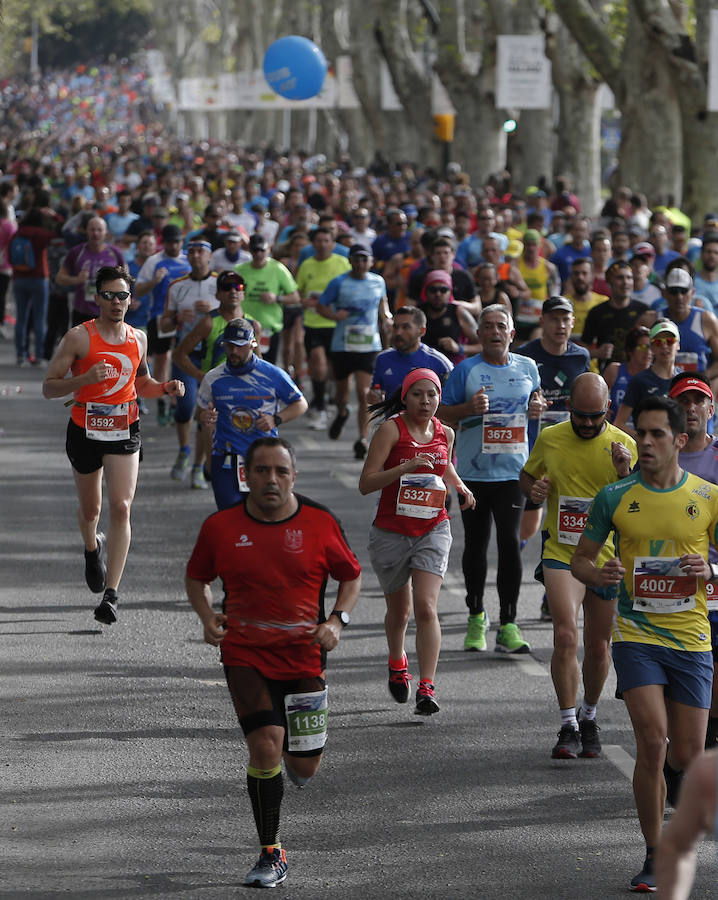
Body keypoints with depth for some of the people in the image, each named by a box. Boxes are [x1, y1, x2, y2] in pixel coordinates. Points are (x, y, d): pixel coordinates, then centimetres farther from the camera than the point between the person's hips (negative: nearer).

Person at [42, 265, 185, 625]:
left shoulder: (138, 339, 5)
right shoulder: (79, 337, -8)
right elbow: (48, 387, -9)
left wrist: (165, 388, 1)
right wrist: (85, 379, -25)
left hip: (125, 432, 1)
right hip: (85, 431, -1)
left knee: (121, 509, -13)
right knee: (90, 509, 15)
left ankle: (111, 594, -13)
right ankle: (93, 549, 51)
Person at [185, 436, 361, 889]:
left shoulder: (320, 523, -3)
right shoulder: (221, 527, -2)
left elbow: (352, 576, 10)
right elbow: (197, 576, 14)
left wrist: (336, 621, -6)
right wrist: (207, 617, -4)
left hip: (304, 653, 1)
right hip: (245, 654, -1)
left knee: (304, 766, 4)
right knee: (265, 746, -16)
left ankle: (294, 757, 45)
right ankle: (271, 855, -2)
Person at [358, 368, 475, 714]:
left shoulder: (444, 433, 5)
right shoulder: (391, 430, -10)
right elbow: (366, 483, -17)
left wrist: (461, 488, 9)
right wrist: (406, 467, -28)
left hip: (433, 530, 2)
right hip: (391, 532, -1)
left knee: (426, 607, -15)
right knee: (399, 610, 15)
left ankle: (427, 688, -17)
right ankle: (397, 664, 46)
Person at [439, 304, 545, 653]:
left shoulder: (527, 368, 6)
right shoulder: (466, 370, -3)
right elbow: (441, 413, 0)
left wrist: (537, 406, 1)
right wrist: (469, 408, -18)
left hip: (512, 469, 1)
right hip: (473, 470, -1)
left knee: (509, 541, -8)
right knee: (476, 543, 9)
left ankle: (507, 625, -5)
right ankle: (476, 616, 27)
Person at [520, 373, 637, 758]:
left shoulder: (623, 445, -4)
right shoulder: (549, 439, 0)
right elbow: (527, 476, 17)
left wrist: (624, 473, -25)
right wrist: (533, 489, -6)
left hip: (606, 556, 1)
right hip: (561, 553, 0)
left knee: (598, 647, 11)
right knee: (565, 636, -17)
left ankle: (589, 717, 34)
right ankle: (568, 728, -12)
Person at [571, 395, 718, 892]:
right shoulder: (615, 497, 1)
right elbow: (581, 558, 8)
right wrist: (598, 574, -15)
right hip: (637, 636, -1)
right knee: (652, 739, -16)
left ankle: (670, 778, 44)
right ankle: (655, 859, -4)